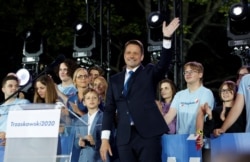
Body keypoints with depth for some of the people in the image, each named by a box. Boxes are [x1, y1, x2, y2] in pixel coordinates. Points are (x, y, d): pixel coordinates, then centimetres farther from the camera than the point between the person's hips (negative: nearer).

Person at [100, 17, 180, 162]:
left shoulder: (149, 73, 9)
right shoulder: (115, 80, 17)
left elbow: (164, 64, -11)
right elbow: (109, 109, 14)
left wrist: (167, 38, -25)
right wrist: (105, 138, 6)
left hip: (148, 134, -3)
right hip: (125, 137, 3)